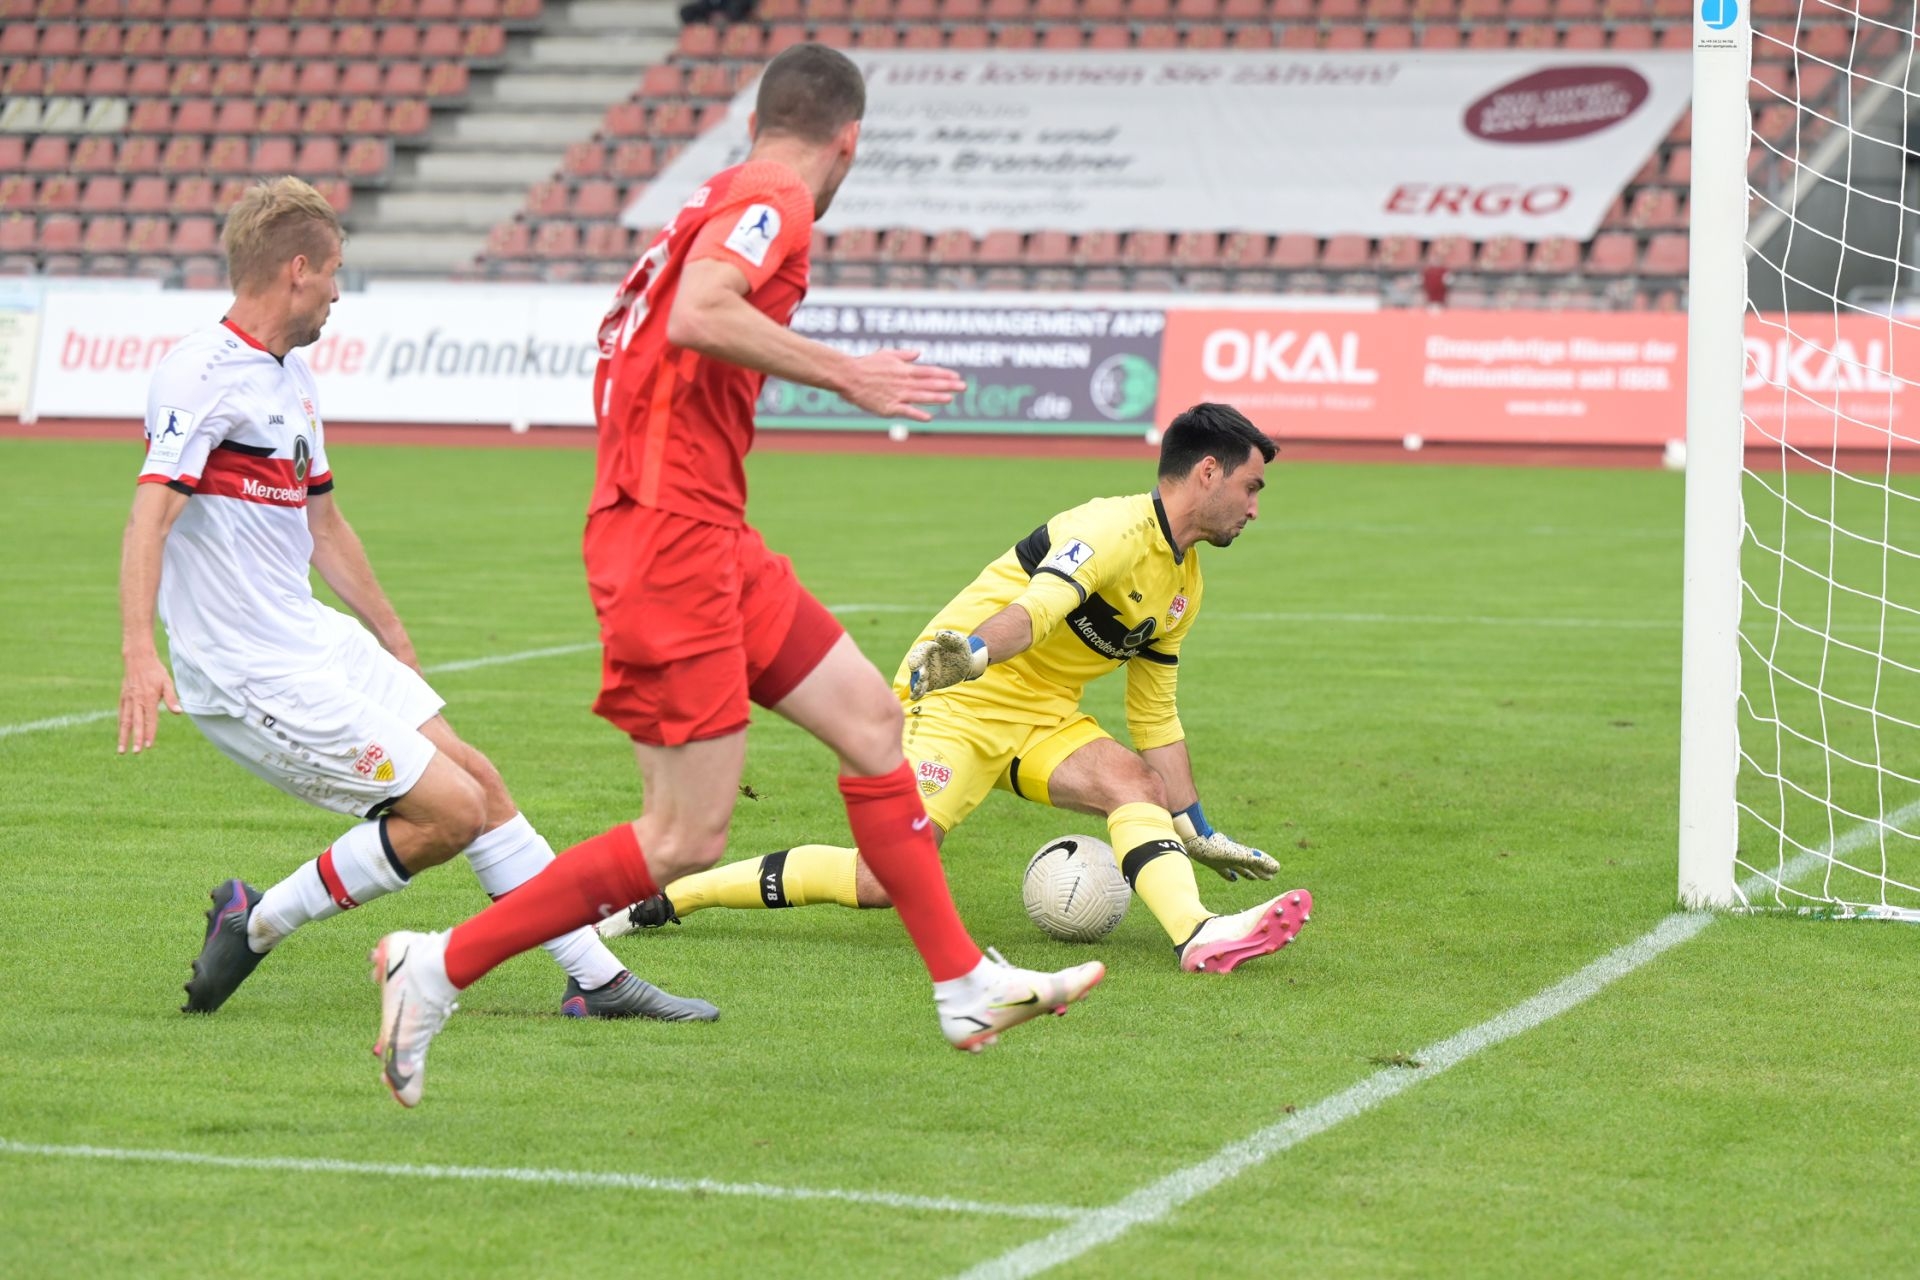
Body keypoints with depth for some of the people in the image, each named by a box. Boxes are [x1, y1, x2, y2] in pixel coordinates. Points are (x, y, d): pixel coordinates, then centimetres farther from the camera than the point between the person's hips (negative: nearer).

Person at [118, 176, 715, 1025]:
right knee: (449, 811, -10)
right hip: (252, 675, -10)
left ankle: (596, 979, 17)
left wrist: (397, 646, 31)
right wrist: (140, 653, -37)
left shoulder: (290, 378, 14)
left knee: (478, 783, 9)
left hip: (314, 638, 10)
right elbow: (150, 513, -26)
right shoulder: (205, 372, -16)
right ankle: (255, 925, 2)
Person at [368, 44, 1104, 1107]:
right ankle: (437, 969, -3)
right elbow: (699, 315, -27)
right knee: (687, 841, -9)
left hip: (708, 539, 11)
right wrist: (844, 374, -20)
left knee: (870, 716, 12)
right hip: (670, 537, -10)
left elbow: (632, 333, 21)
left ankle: (968, 990, 15)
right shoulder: (773, 201, -9)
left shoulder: (716, 201, 18)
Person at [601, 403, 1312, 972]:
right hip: (962, 698, -9)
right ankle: (660, 900, -7)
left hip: (1043, 719, 9)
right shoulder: (1115, 530, -16)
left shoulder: (1184, 585, 13)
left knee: (1136, 783, -21)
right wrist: (971, 652, -54)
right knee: (883, 881, -18)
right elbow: (1036, 607, -35)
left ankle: (1198, 936, -43)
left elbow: (1156, 718, 22)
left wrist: (1195, 831, 23)